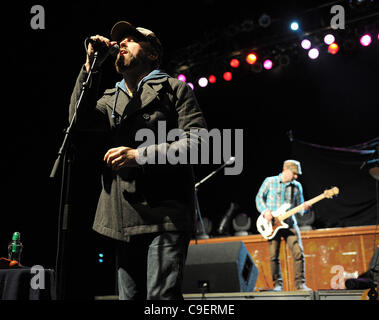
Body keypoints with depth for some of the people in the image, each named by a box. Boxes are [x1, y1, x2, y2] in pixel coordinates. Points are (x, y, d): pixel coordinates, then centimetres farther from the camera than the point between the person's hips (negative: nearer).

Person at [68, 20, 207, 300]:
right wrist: (91, 66, 0)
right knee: (130, 296, 10)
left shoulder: (174, 88, 7)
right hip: (126, 220, 6)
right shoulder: (111, 99, 22)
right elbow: (81, 120, 2)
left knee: (161, 295, -15)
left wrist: (140, 155, -15)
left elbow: (198, 141, -6)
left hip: (165, 216, -5)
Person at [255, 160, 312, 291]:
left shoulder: (297, 186, 7)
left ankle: (300, 284, 0)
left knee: (299, 252, -9)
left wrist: (304, 207, -14)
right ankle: (277, 284, 12)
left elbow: (299, 206, 10)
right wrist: (265, 211, -9)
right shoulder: (270, 181, 1)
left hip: (290, 223, 2)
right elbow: (259, 197, 6)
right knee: (273, 256, -2)